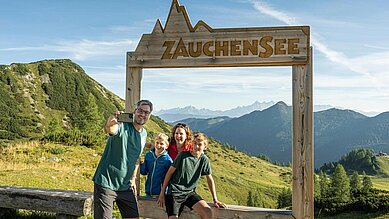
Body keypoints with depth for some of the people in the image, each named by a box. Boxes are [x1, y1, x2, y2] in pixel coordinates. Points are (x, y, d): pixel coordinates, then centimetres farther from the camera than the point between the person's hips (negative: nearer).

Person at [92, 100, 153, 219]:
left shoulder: (144, 134, 8)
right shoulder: (122, 126, -15)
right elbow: (110, 130, -40)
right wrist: (110, 123, -62)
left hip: (126, 187, 7)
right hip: (106, 184, -7)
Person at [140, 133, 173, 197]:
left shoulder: (167, 159, -12)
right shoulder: (148, 155, 0)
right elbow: (144, 172, 7)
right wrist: (139, 163, -8)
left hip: (160, 193, -4)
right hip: (148, 192, 4)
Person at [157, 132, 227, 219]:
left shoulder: (204, 160, 0)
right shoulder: (183, 155, -9)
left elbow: (209, 179, 9)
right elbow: (170, 172, -3)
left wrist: (215, 199, 6)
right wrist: (162, 193, -2)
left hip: (189, 193, 3)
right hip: (175, 192, -2)